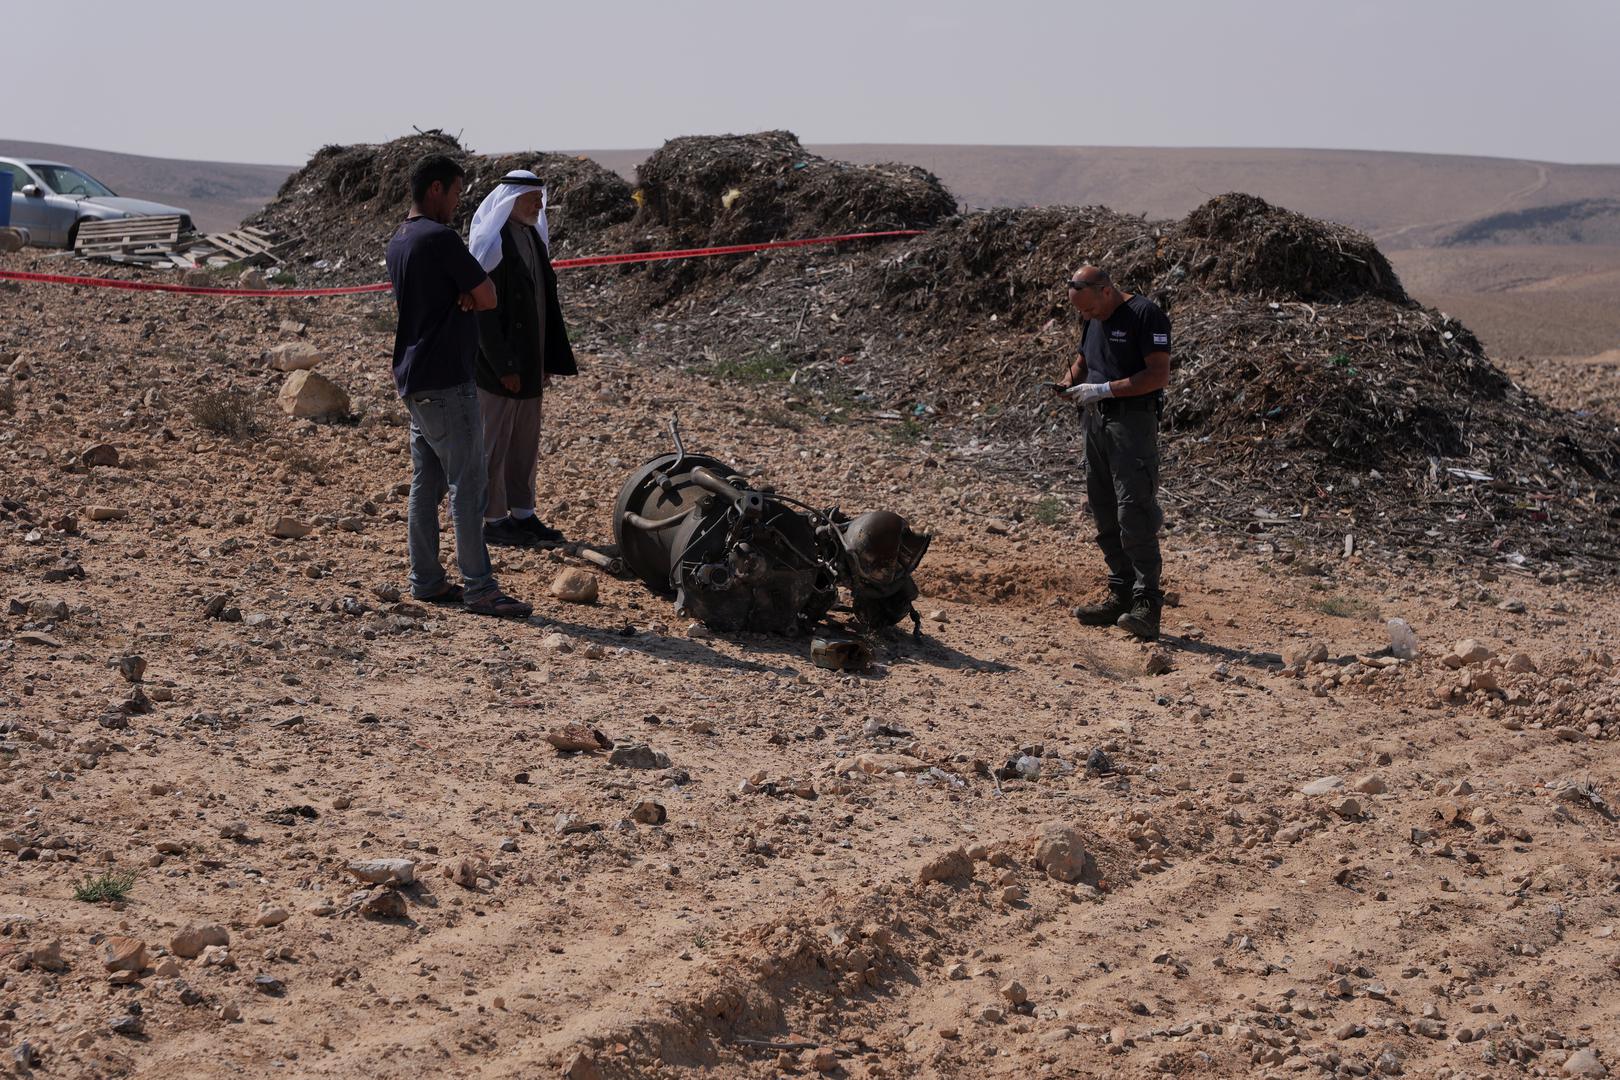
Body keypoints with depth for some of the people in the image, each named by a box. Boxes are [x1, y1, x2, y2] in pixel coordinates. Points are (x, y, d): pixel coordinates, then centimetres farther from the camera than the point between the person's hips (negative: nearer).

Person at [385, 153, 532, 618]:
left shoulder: (397, 243, 15)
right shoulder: (440, 238, -15)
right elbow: (488, 296, -14)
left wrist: (460, 297, -4)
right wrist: (469, 295, 5)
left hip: (413, 379, 10)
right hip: (445, 380, -10)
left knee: (425, 483, 12)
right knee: (467, 484, -7)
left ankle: (425, 579, 15)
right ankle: (479, 588, -6)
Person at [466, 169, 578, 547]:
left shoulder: (532, 237, 10)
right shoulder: (491, 242, -15)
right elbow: (483, 308, -18)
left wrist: (549, 359, 13)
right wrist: (503, 366, -20)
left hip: (528, 362, 8)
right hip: (498, 364, -8)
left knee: (525, 442, 13)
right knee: (495, 443, 1)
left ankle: (522, 513, 22)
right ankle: (493, 519, 9)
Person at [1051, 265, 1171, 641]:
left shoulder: (1145, 315, -12)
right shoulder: (1093, 320, 14)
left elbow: (1159, 374, -17)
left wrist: (1105, 389, -20)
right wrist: (1068, 384, 6)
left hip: (1133, 419, -9)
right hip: (1095, 420, 9)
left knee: (1134, 514, -14)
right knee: (1105, 515, 10)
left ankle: (1147, 606, -14)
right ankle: (1121, 596, 17)